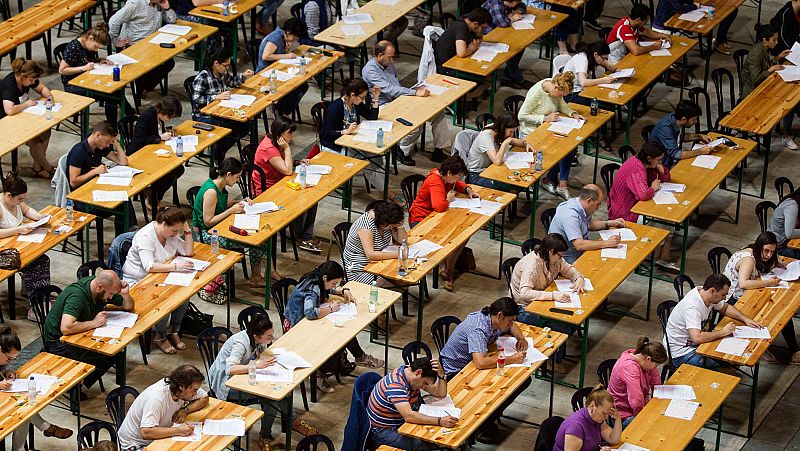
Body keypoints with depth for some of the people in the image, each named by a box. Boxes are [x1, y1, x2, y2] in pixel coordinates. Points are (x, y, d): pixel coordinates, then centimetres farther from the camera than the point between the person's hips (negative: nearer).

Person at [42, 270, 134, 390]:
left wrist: (125, 294, -14)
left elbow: (128, 306, 9)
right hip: (58, 343, -9)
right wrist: (94, 323, -28)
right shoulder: (77, 296, -29)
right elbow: (66, 328, -41)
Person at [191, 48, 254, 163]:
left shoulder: (223, 73, 4)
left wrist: (243, 76, 6)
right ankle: (218, 156, 3)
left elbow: (232, 81, 25)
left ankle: (221, 147, 14)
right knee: (233, 131, -21)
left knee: (245, 127, -5)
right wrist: (217, 97, -29)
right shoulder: (202, 78, -20)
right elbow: (196, 100, -25)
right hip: (204, 117, -8)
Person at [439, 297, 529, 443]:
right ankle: (483, 426, -6)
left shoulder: (491, 319, -6)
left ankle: (492, 415, 8)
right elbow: (480, 363, -45)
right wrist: (512, 359, -36)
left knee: (524, 379, -3)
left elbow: (511, 326, 20)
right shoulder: (478, 329, -32)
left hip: (473, 365, 9)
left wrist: (521, 338, -2)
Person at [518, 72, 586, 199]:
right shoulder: (536, 93, -26)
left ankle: (562, 184, -6)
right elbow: (521, 116, -21)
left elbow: (562, 104, 15)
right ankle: (548, 179, 4)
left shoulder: (555, 89, -4)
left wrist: (573, 114, -4)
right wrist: (545, 118, -24)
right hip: (532, 133, -7)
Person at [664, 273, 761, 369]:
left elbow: (725, 308, 15)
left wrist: (745, 319, 0)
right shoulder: (692, 307, -31)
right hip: (681, 354, -9)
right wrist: (723, 332, -29)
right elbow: (697, 338, -41)